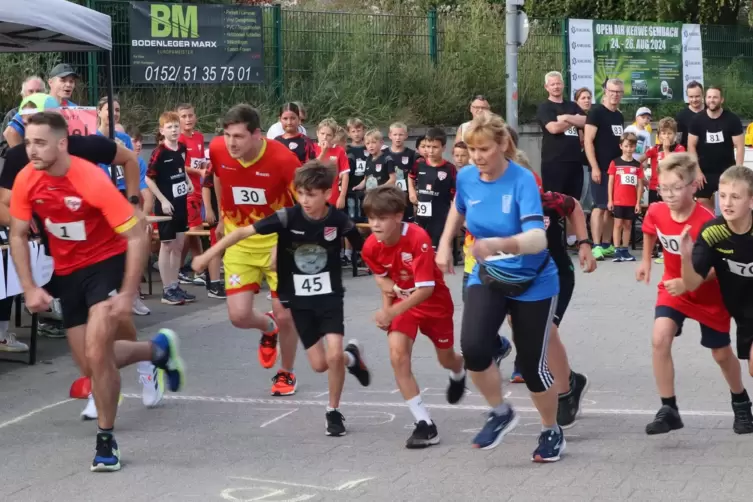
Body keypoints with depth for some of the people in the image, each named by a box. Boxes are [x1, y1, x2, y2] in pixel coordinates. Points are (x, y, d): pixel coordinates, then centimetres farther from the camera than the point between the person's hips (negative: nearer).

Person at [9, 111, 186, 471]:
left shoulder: (92, 180, -27)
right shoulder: (26, 181, -12)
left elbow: (136, 236, -24)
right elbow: (18, 235, 3)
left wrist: (127, 295, -26)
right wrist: (29, 288, -6)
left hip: (107, 263, -6)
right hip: (67, 272, 6)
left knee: (97, 354, -20)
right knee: (91, 364, 8)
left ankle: (106, 440, -1)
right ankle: (157, 350, 35)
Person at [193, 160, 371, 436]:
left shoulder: (339, 220, -16)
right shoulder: (288, 217, -18)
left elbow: (365, 248, 1)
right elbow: (243, 231, -18)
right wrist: (208, 255, -21)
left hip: (330, 296, -1)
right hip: (298, 300, 1)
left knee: (334, 355, -16)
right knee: (319, 364, 1)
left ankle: (334, 411, 8)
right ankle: (351, 357, 35)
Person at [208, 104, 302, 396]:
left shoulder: (282, 158, -26)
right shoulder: (217, 150, -15)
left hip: (278, 240, -3)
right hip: (239, 242, 3)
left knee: (284, 315, 0)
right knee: (239, 315, -6)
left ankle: (286, 374, 28)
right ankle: (268, 329, 32)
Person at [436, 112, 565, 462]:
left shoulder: (523, 180, -25)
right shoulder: (466, 177, -9)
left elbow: (538, 239, -39)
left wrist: (499, 244, -56)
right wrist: (445, 244, 12)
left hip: (533, 283, -4)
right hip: (487, 278, 4)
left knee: (531, 364, 0)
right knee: (473, 348, -21)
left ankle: (552, 431, 28)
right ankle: (501, 413, 6)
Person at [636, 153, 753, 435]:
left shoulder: (706, 222, -31)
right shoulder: (655, 213, -15)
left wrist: (687, 282, -37)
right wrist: (646, 261, 8)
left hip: (709, 293, -3)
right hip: (672, 288, 3)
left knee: (721, 353, 11)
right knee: (660, 339, -20)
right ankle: (669, 410, -10)